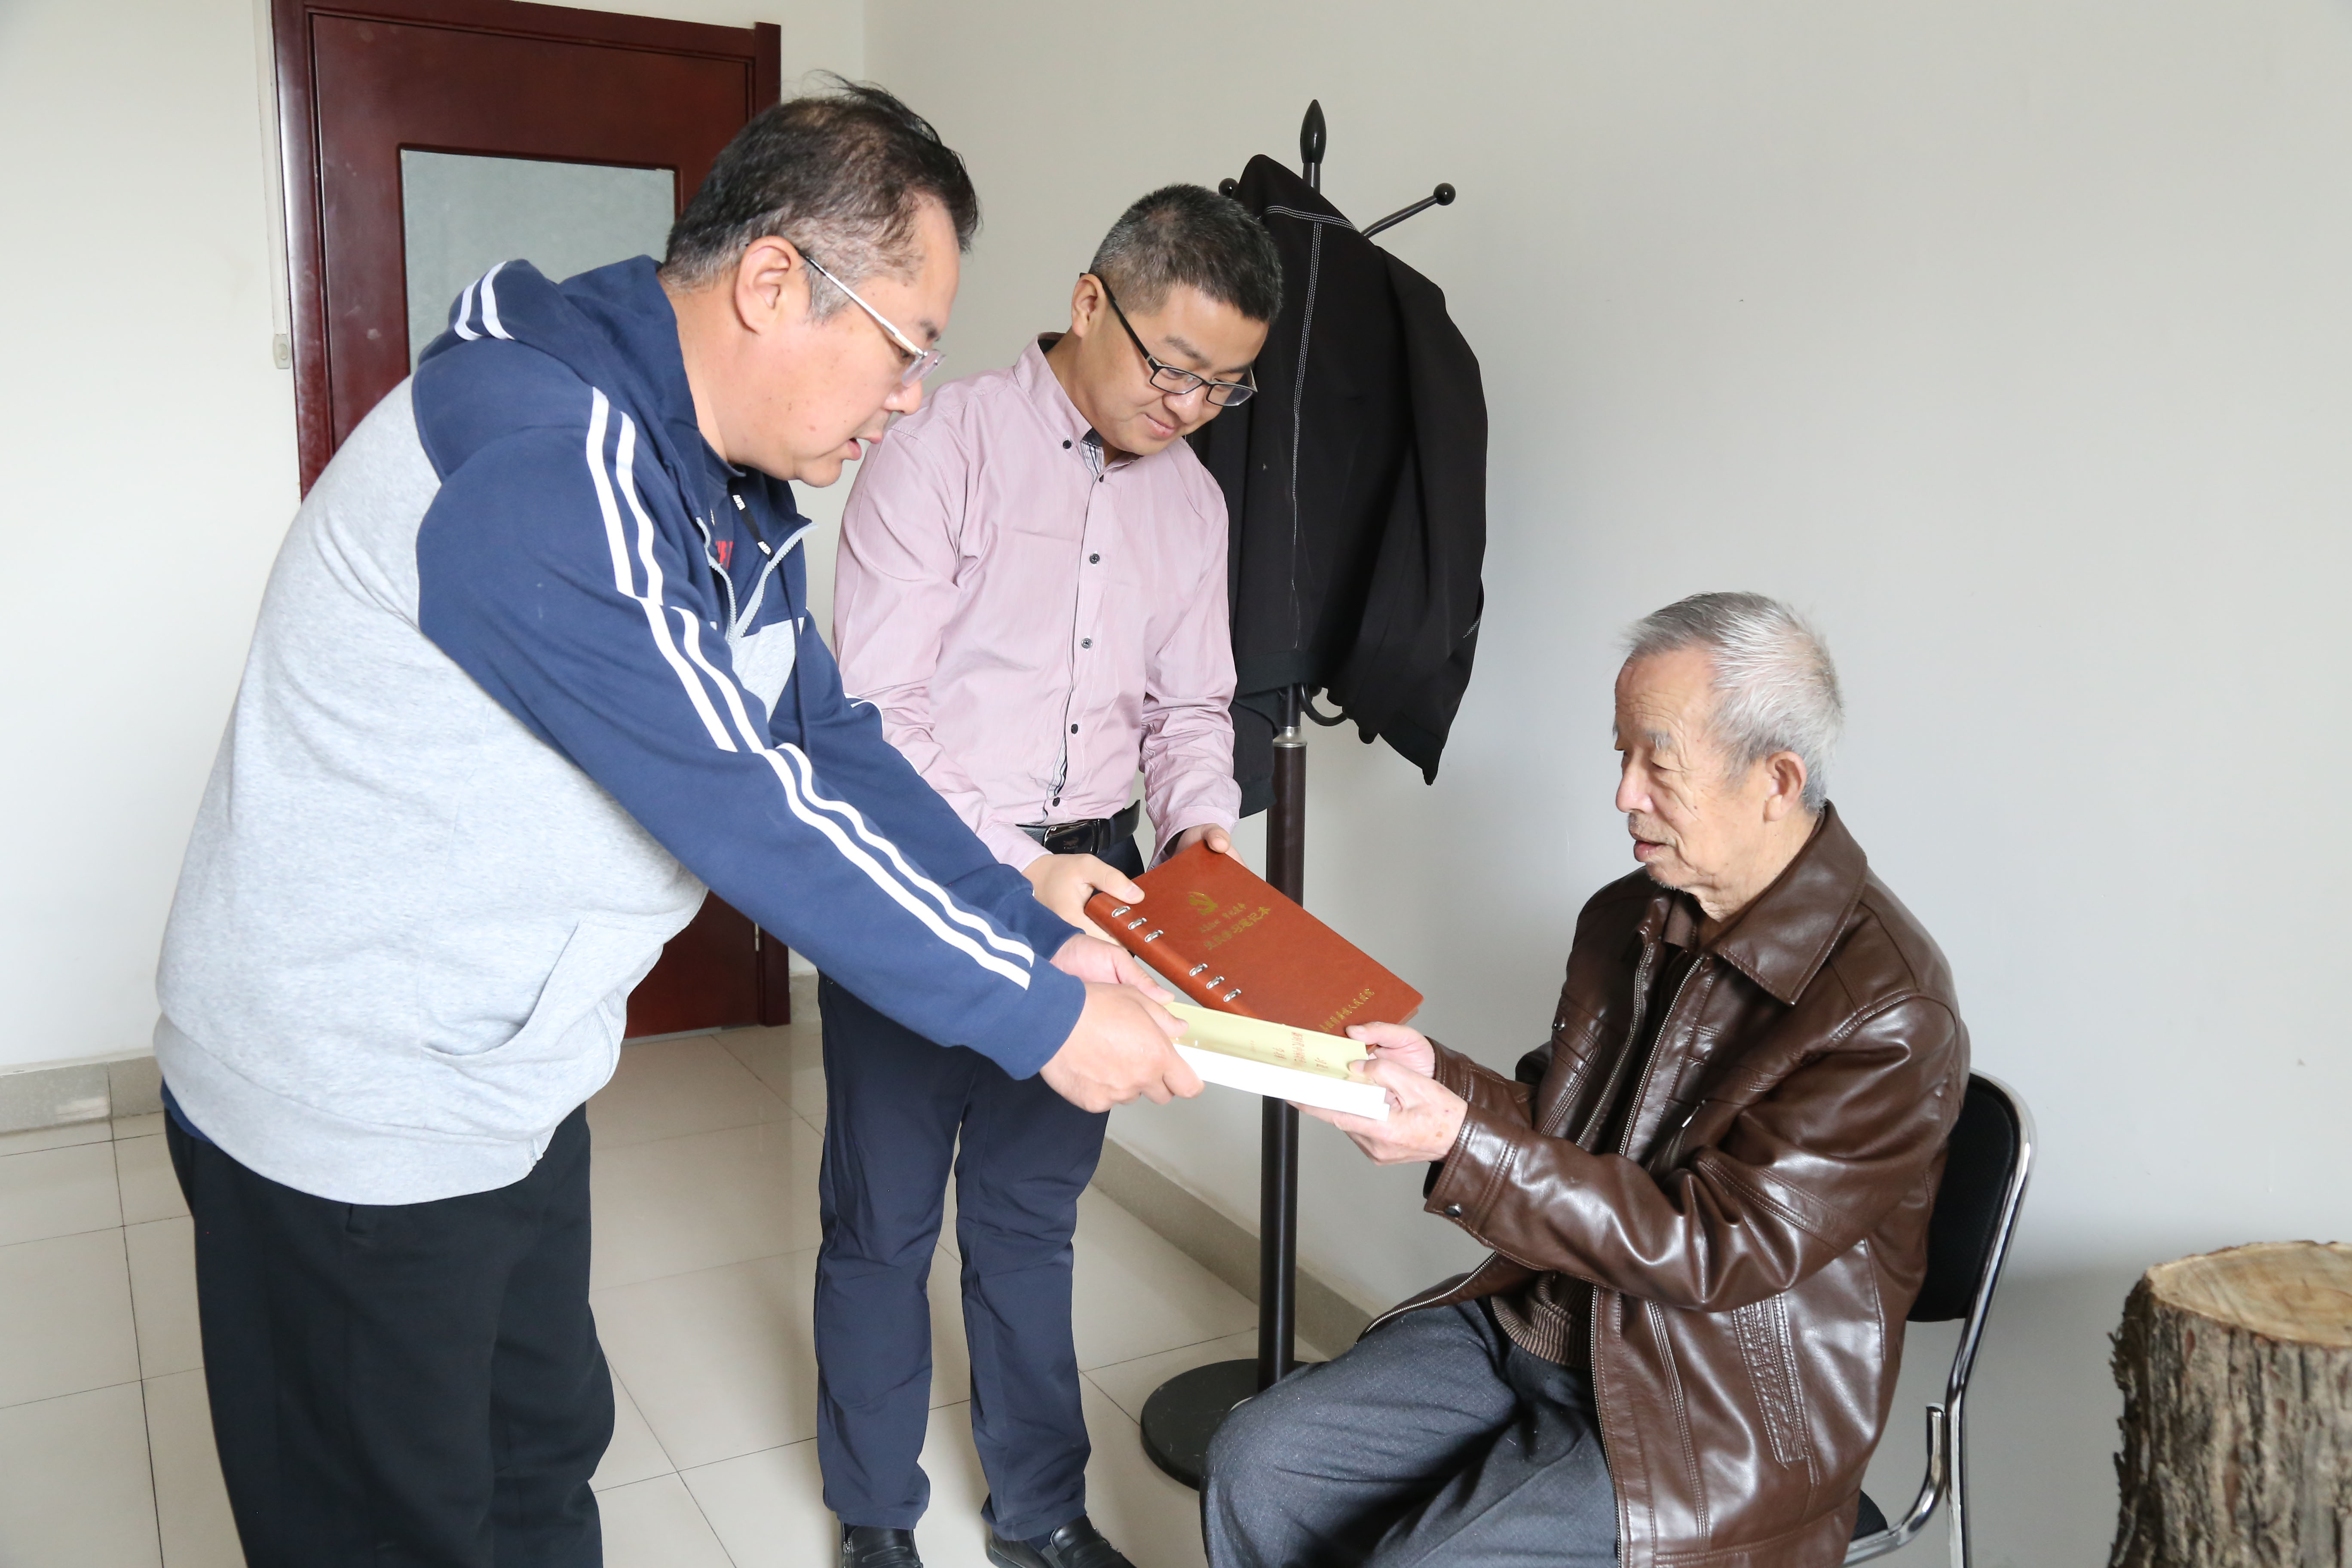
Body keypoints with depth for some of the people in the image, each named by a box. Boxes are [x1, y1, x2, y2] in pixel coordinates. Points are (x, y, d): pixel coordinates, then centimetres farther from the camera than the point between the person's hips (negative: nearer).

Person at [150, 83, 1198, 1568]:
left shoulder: (734, 493, 2)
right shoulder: (540, 457, -30)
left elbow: (835, 744, 3)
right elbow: (747, 812, -31)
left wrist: (1045, 940, -5)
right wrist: (1036, 1018, -24)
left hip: (514, 1086, 9)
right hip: (350, 1115, -9)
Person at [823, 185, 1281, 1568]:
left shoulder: (1192, 500, 7)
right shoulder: (944, 448, -13)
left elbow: (1189, 703, 13)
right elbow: (874, 712, -17)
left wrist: (1200, 823, -7)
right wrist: (1013, 871, -26)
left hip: (1085, 883, 5)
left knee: (1033, 1212, 17)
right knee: (887, 1218, 10)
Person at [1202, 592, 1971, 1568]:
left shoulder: (1890, 1012, -21)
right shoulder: (1625, 919, 3)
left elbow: (1718, 1250, -21)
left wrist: (1461, 1140, -27)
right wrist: (1433, 1074, -8)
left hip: (1709, 1419, -6)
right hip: (1528, 1325, 7)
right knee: (1255, 1466, -2)